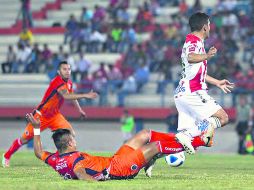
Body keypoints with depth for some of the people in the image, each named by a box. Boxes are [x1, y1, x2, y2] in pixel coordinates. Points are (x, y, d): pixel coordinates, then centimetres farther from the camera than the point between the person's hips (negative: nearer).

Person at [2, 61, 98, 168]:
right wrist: (85, 96, -51)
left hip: (54, 116, 7)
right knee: (25, 139, 2)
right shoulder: (58, 82, -28)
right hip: (41, 115, -7)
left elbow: (72, 96, 23)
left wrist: (79, 109, 26)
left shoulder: (69, 83, 0)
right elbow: (66, 96, -46)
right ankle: (6, 156, 23)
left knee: (70, 133, -13)